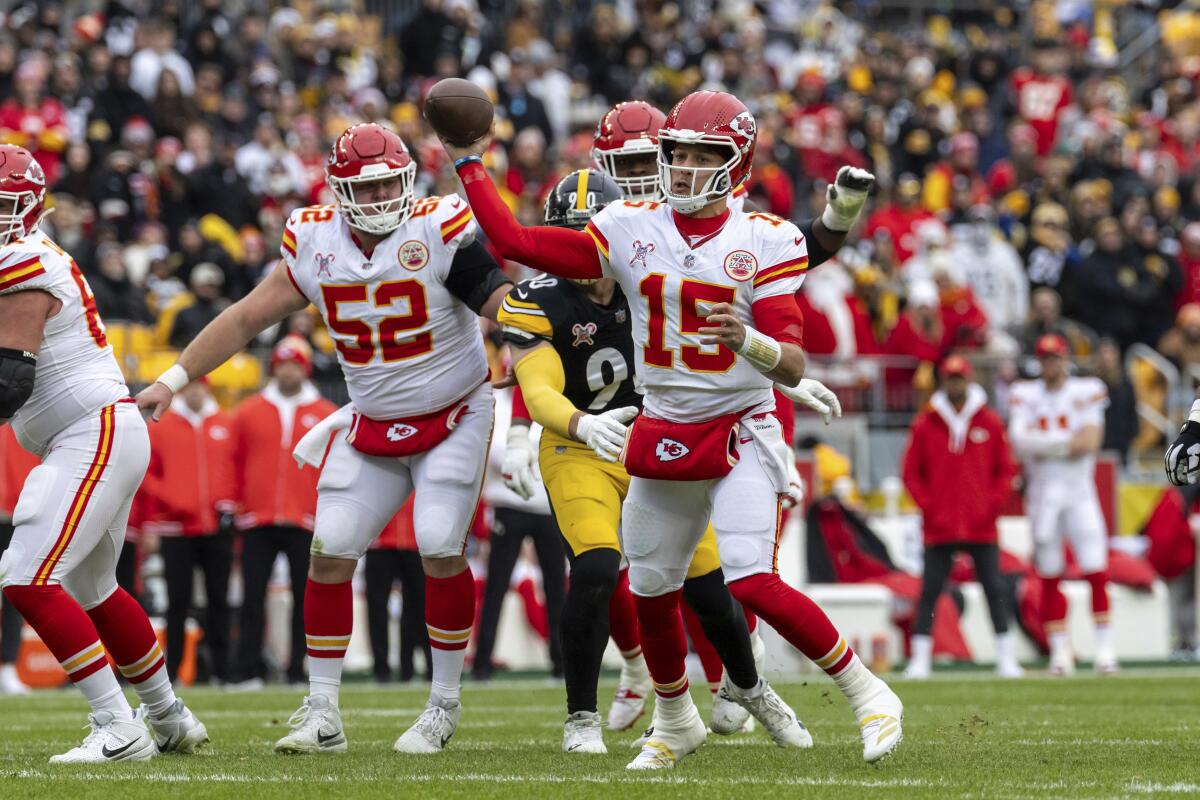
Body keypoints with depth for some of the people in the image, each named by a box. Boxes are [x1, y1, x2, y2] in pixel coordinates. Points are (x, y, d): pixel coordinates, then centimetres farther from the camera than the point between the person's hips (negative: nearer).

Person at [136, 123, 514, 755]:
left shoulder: (440, 231, -18)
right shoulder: (314, 242, -4)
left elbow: (505, 304, -22)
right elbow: (248, 317, 4)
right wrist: (173, 380, 3)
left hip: (452, 418, -4)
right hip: (371, 422, 4)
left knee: (441, 550, -15)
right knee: (330, 554, -4)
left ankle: (445, 708, 2)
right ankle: (322, 717, 4)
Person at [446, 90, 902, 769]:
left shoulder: (765, 241, -8)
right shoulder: (629, 230, 1)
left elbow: (792, 366, -13)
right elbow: (515, 241, 5)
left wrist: (747, 339, -33)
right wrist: (468, 163, 6)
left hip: (741, 432, -5)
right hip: (663, 434, 5)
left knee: (754, 584, -19)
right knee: (652, 591, 14)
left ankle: (868, 694, -4)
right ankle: (676, 721, 39)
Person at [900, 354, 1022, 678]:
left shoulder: (989, 423, 6)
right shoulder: (926, 424, 4)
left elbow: (1005, 469, 9)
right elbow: (911, 472, 5)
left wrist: (992, 504, -3)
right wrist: (928, 506, -6)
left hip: (982, 527, 1)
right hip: (939, 527, -1)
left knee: (994, 590, 1)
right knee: (930, 591, -4)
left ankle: (1006, 659, 6)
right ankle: (919, 660, -2)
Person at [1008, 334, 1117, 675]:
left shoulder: (1086, 391, 2)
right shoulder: (1025, 395, 5)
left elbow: (1090, 442, -10)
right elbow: (1019, 443, -9)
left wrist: (1042, 447, -8)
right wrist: (1068, 441, -11)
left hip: (1079, 491, -1)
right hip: (1042, 493, 1)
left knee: (1096, 570, -8)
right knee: (1049, 576, 2)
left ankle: (1105, 646, -2)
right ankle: (1059, 650, 7)